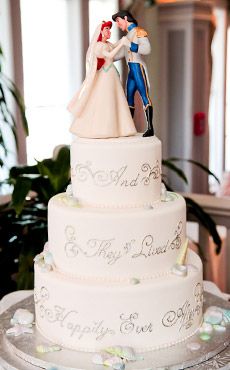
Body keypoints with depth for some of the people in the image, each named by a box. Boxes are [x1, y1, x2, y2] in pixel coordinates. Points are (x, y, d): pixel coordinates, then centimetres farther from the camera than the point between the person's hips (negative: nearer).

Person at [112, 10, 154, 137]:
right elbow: (120, 54, 27)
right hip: (131, 71, 8)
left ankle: (150, 128, -14)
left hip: (139, 68, -8)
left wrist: (129, 44, -16)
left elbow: (147, 49, -16)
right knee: (129, 98, 6)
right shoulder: (128, 36, 21)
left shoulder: (139, 32, -2)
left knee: (144, 96, -12)